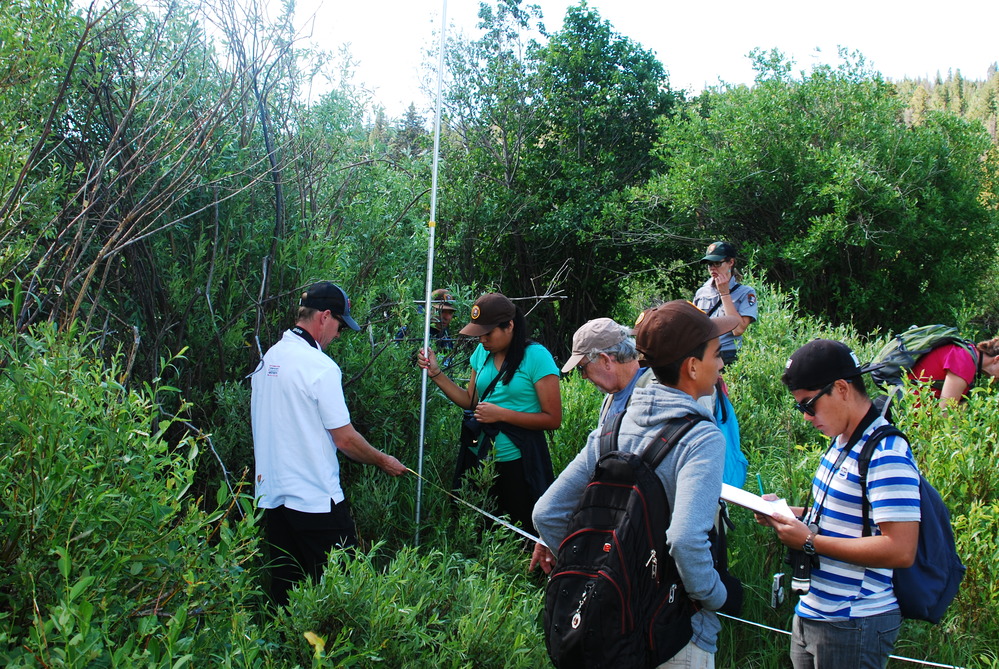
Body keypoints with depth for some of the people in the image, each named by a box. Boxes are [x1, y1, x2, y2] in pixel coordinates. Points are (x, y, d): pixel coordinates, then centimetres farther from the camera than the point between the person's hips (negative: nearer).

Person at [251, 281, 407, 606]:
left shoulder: (268, 359, 8)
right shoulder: (319, 366, -16)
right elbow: (345, 438, -13)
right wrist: (383, 461, 1)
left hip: (271, 494, 8)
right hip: (315, 498, -8)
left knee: (284, 585, 14)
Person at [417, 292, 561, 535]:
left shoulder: (536, 356, -14)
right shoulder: (483, 352, 6)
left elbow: (553, 419, -14)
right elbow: (471, 401, 11)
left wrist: (501, 414, -19)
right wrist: (436, 374, 1)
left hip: (517, 462, -6)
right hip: (479, 457, 6)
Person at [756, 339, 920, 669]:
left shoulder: (886, 454, -20)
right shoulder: (840, 443, 8)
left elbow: (900, 550, -25)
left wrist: (811, 541, -21)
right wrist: (791, 512, 6)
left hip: (853, 626, -9)